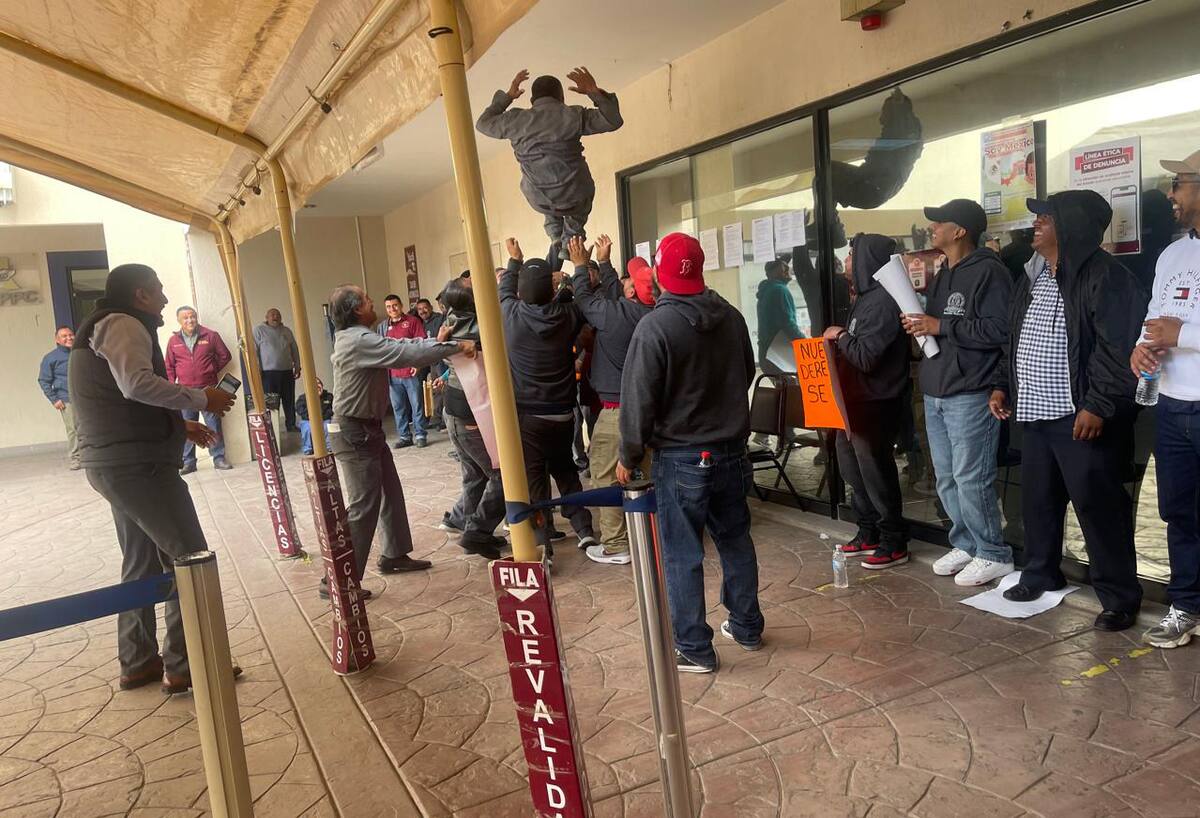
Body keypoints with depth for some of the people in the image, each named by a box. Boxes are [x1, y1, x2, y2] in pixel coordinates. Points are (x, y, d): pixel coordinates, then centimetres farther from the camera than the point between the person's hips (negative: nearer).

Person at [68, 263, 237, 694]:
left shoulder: (104, 327, 22)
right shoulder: (123, 324, -11)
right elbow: (137, 383, -29)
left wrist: (179, 425, 20)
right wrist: (201, 399, -20)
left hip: (115, 464, 11)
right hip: (138, 465, -11)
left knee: (142, 563, 17)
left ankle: (138, 662, 25)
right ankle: (183, 666, -2)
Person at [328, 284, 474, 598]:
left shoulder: (359, 338, 11)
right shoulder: (359, 341, -22)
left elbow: (399, 345, 12)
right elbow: (408, 354, -28)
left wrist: (436, 341, -1)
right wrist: (455, 347, -20)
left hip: (367, 430, 11)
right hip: (354, 434, -11)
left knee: (391, 493, 18)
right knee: (364, 505, -9)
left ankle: (394, 555, 33)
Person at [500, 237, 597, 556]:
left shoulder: (511, 315, -11)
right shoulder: (567, 316, -9)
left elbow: (505, 291, 12)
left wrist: (515, 261, 27)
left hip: (527, 415, -2)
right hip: (563, 412, 3)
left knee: (534, 477, 3)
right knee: (565, 468, 21)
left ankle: (541, 542, 0)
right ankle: (584, 528, 19)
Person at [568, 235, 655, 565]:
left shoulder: (614, 314, -17)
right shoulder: (653, 315, 2)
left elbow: (585, 298, 3)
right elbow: (613, 296, 17)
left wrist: (581, 266, 18)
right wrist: (603, 263, 26)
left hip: (618, 410, -7)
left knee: (606, 475, 3)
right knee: (652, 472, 14)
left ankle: (615, 545, 6)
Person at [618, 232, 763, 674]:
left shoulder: (655, 326, -17)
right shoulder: (731, 316, 1)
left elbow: (639, 399, -15)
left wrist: (629, 457, -4)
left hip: (681, 458, -6)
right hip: (732, 450, 6)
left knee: (682, 555, 4)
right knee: (736, 541, 19)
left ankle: (694, 649, 13)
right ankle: (747, 627, 33)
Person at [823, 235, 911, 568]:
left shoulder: (883, 301, -20)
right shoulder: (866, 297, 12)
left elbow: (866, 356, -25)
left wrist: (840, 335, -12)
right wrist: (840, 340, 3)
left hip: (875, 403, -10)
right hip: (856, 400, 10)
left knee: (876, 473, 0)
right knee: (853, 466, 17)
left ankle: (894, 543, 13)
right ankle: (869, 532, 30)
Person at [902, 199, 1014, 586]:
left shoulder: (988, 271, -10)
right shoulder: (942, 276, 18)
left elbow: (999, 329, -20)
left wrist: (940, 326, -18)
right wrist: (919, 325, 6)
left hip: (969, 395, -9)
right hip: (935, 394, 9)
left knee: (971, 478, -5)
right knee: (946, 479, 12)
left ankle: (993, 554, 8)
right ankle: (965, 544, 25)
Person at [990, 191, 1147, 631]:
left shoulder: (1104, 276, -11)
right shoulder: (1032, 278, 16)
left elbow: (1117, 349, -17)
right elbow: (1014, 340, 23)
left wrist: (1097, 406, -22)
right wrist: (1003, 386, 16)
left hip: (1080, 417, -8)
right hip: (1033, 414, 9)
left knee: (1097, 504, -3)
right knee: (1037, 499, 17)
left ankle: (1120, 595, 8)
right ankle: (1041, 574, 33)